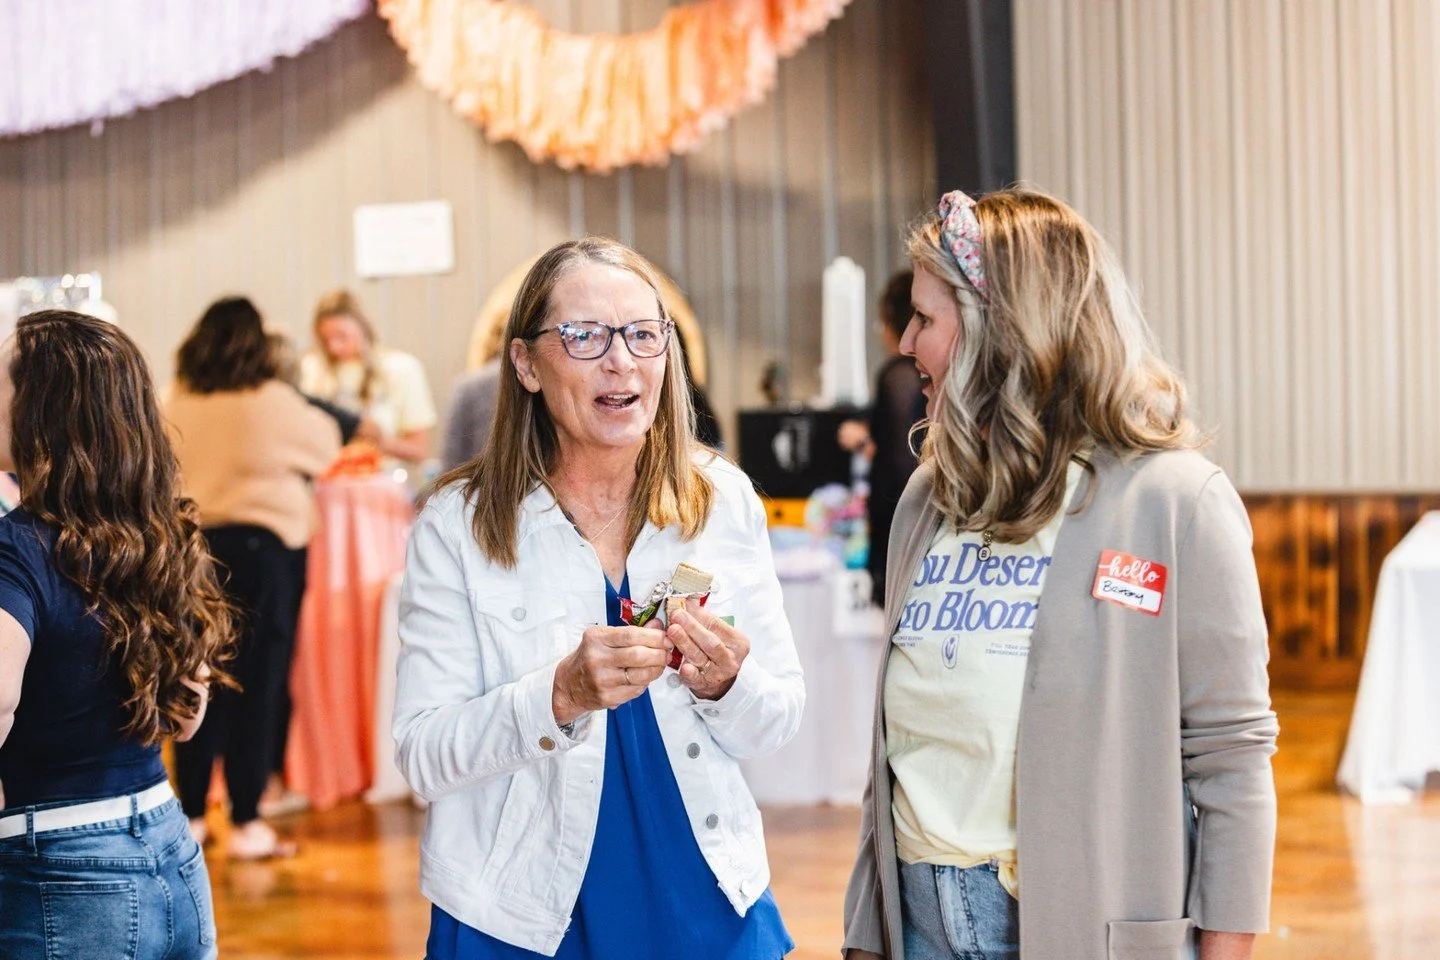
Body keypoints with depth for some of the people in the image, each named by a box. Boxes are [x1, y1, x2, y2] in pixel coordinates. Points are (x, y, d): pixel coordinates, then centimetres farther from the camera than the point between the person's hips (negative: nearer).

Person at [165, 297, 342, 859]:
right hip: (261, 544, -4)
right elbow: (325, 447, 9)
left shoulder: (176, 405, 0)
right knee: (256, 683, 1)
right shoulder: (274, 402, -8)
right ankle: (246, 824, 3)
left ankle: (191, 816, 17)